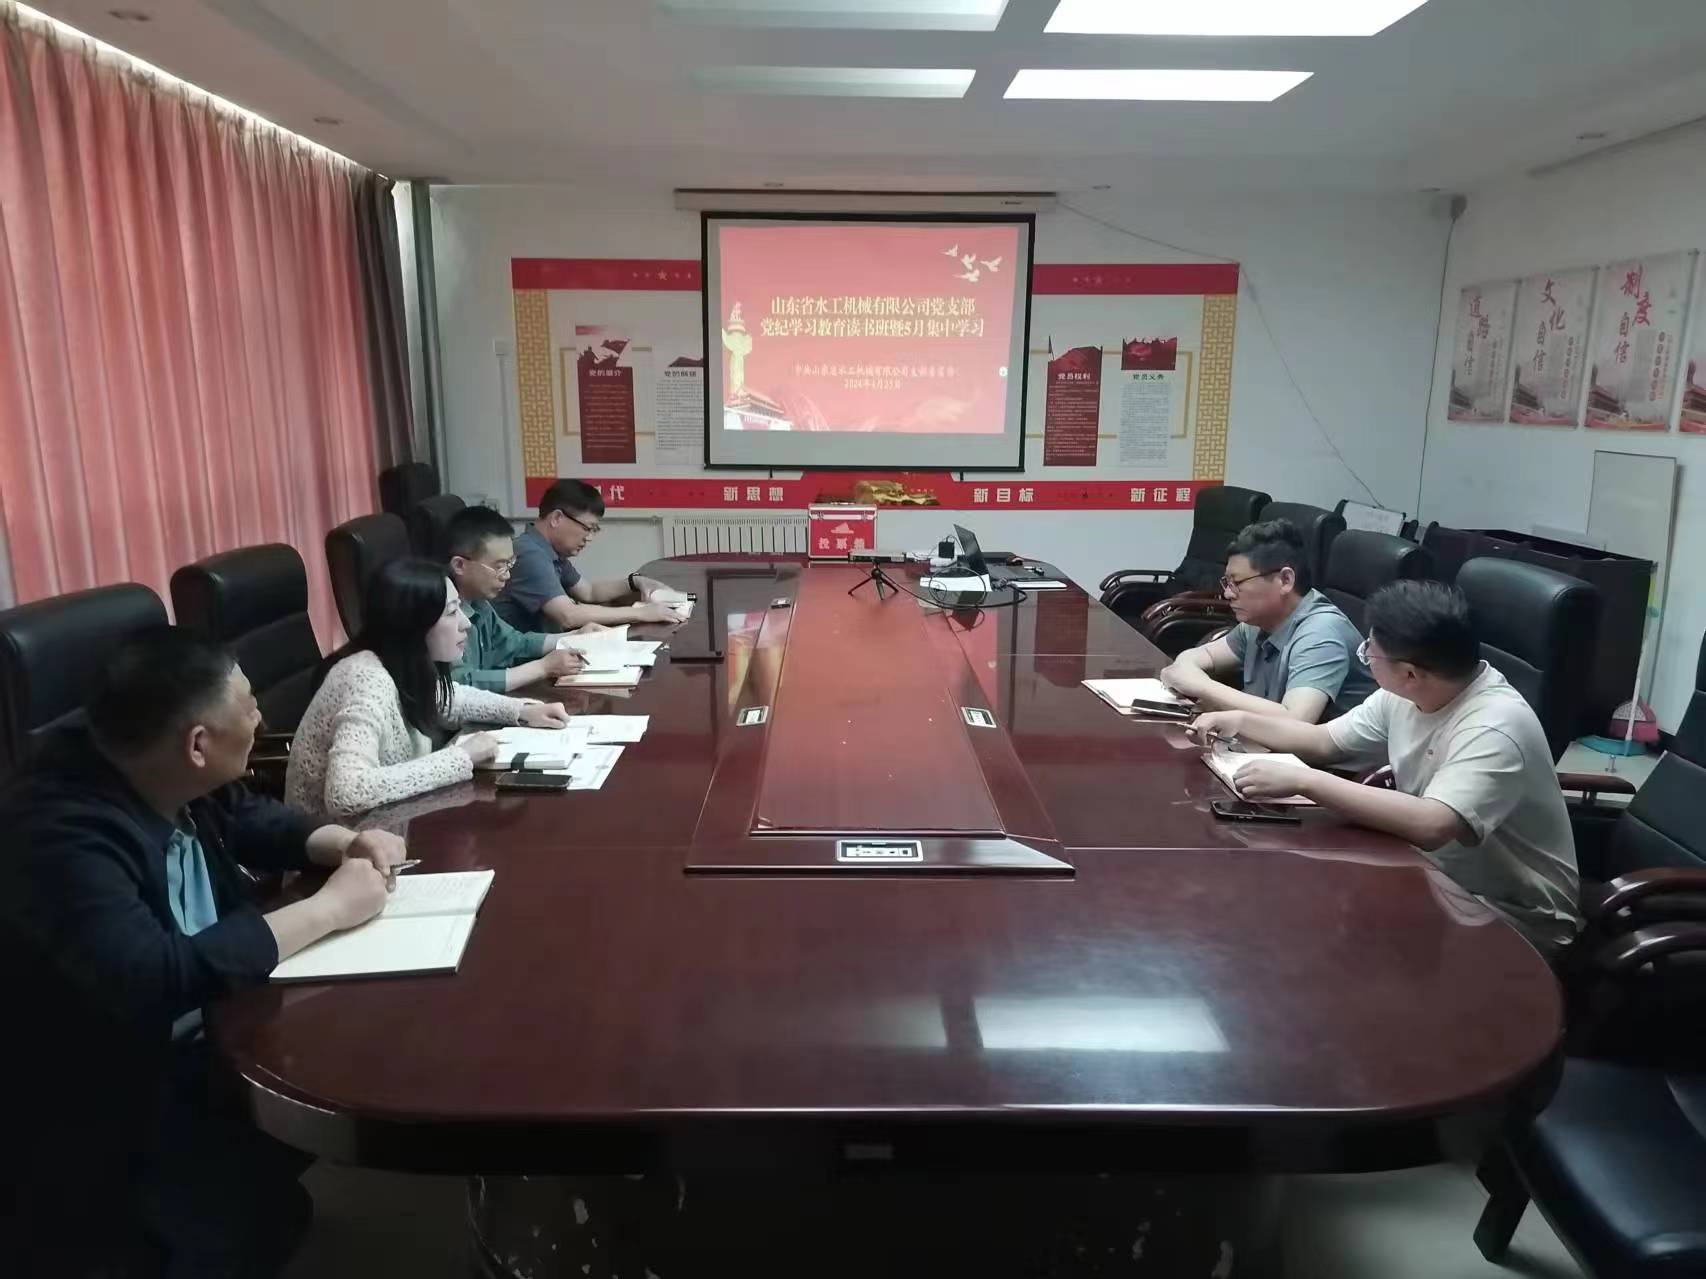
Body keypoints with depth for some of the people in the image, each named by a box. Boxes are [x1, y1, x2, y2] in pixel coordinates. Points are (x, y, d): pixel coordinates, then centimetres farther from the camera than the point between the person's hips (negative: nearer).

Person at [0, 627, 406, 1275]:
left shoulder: (166, 780, -5)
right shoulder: (58, 832, -30)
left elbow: (252, 819, 15)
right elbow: (150, 980, -41)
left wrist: (344, 843, -5)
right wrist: (329, 906, -30)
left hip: (201, 1039, 9)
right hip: (101, 1106, -8)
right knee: (256, 1211, -24)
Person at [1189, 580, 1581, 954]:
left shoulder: (1496, 727, -29)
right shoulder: (1407, 694, -3)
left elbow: (1430, 826, -43)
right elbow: (1325, 741, 11)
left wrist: (1302, 780, -40)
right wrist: (1241, 721, -1)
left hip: (1515, 916, -7)